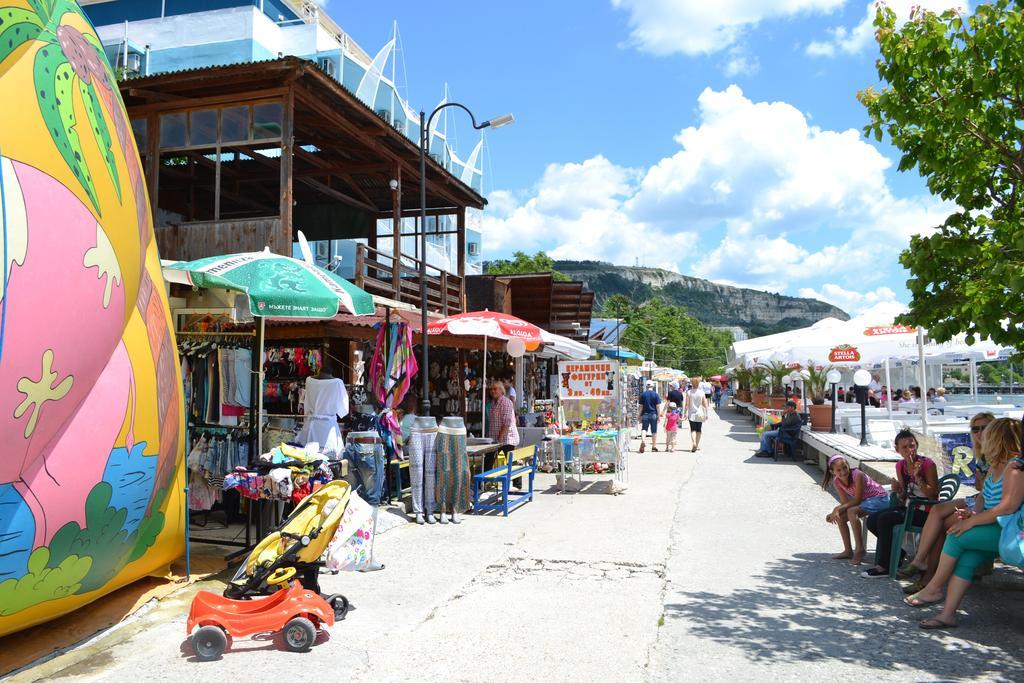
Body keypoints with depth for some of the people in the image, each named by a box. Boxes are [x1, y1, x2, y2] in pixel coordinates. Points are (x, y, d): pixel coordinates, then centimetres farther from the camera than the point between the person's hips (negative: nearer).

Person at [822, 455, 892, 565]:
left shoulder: (857, 475, -28)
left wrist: (838, 508, -27)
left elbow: (857, 500, -25)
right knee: (840, 517, -5)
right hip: (865, 501, 8)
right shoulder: (837, 482, -7)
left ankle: (859, 549, -23)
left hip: (880, 499, -8)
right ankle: (848, 550, 8)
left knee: (852, 511, -29)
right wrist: (834, 512, -22)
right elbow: (845, 503, -4)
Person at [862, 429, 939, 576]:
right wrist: (898, 491, -11)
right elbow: (905, 498, 13)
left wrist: (917, 476, -24)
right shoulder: (900, 466, 7)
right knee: (872, 519, -9)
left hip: (925, 512, -7)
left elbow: (933, 495, -16)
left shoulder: (927, 464, -12)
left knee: (885, 519, -25)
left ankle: (883, 566, -14)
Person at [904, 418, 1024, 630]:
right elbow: (986, 497, 23)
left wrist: (973, 521, -18)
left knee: (957, 536, -19)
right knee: (967, 558, -13)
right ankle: (947, 614, -17)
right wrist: (974, 514, 1)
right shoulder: (995, 467, 15)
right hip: (996, 531, 8)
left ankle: (934, 589, -6)